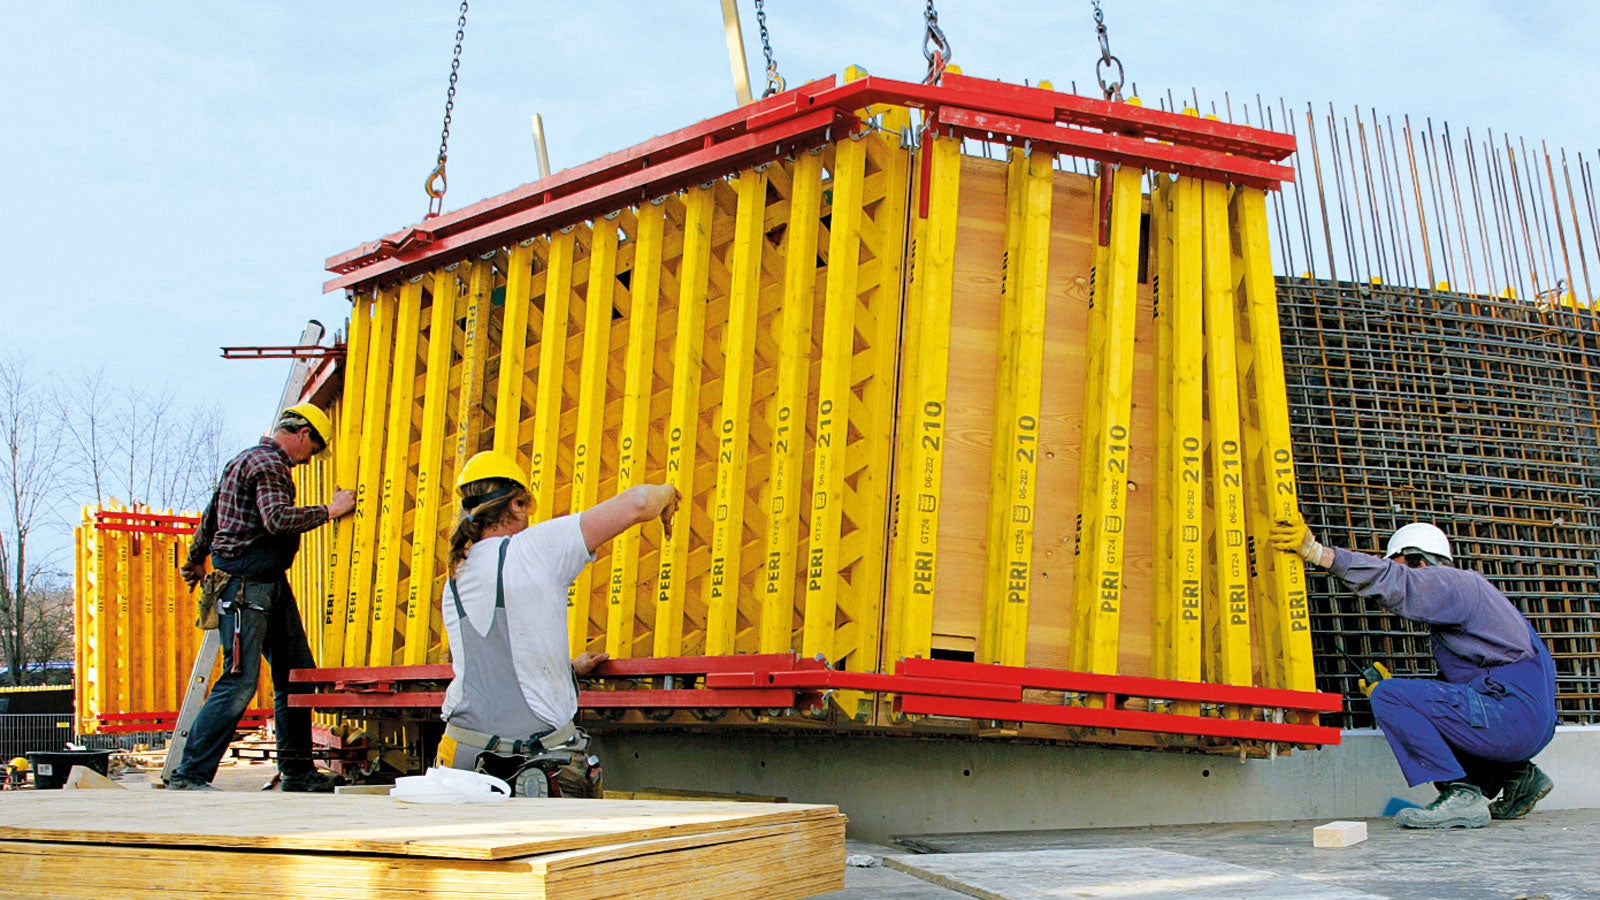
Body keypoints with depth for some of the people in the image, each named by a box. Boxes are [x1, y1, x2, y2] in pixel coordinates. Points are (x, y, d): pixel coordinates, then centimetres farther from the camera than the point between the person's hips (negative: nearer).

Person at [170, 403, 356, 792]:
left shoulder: (244, 462, 23)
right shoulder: (269, 465, -10)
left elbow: (212, 513, 34)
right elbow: (277, 519, -27)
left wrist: (196, 561, 45)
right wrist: (329, 511, -18)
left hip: (271, 586, 11)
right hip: (246, 588, -11)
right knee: (239, 682, -14)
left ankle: (297, 771, 11)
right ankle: (188, 775, -11)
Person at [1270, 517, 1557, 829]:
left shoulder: (1450, 583, -5)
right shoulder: (1463, 589, 26)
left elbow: (1394, 583, -24)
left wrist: (1315, 551, -29)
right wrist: (1398, 692, 16)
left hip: (1511, 713, -11)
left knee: (1387, 697, -13)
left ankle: (1460, 795, -17)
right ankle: (1517, 775, 18)